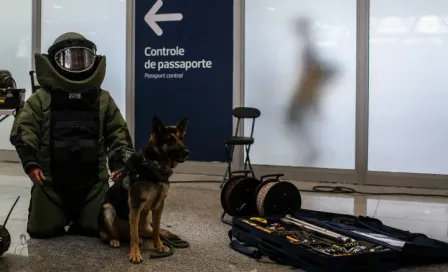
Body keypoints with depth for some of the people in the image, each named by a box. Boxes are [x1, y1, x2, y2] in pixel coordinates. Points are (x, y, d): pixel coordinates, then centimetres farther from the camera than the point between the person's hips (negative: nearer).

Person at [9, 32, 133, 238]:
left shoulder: (103, 99, 7)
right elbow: (23, 130, -3)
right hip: (50, 178, -1)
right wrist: (30, 162, -15)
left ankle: (78, 219, 32)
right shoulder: (41, 98, 0)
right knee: (42, 230, 1)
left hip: (93, 178, 1)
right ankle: (62, 215, 35)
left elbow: (118, 133, 6)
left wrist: (119, 165, -5)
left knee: (97, 229, -2)